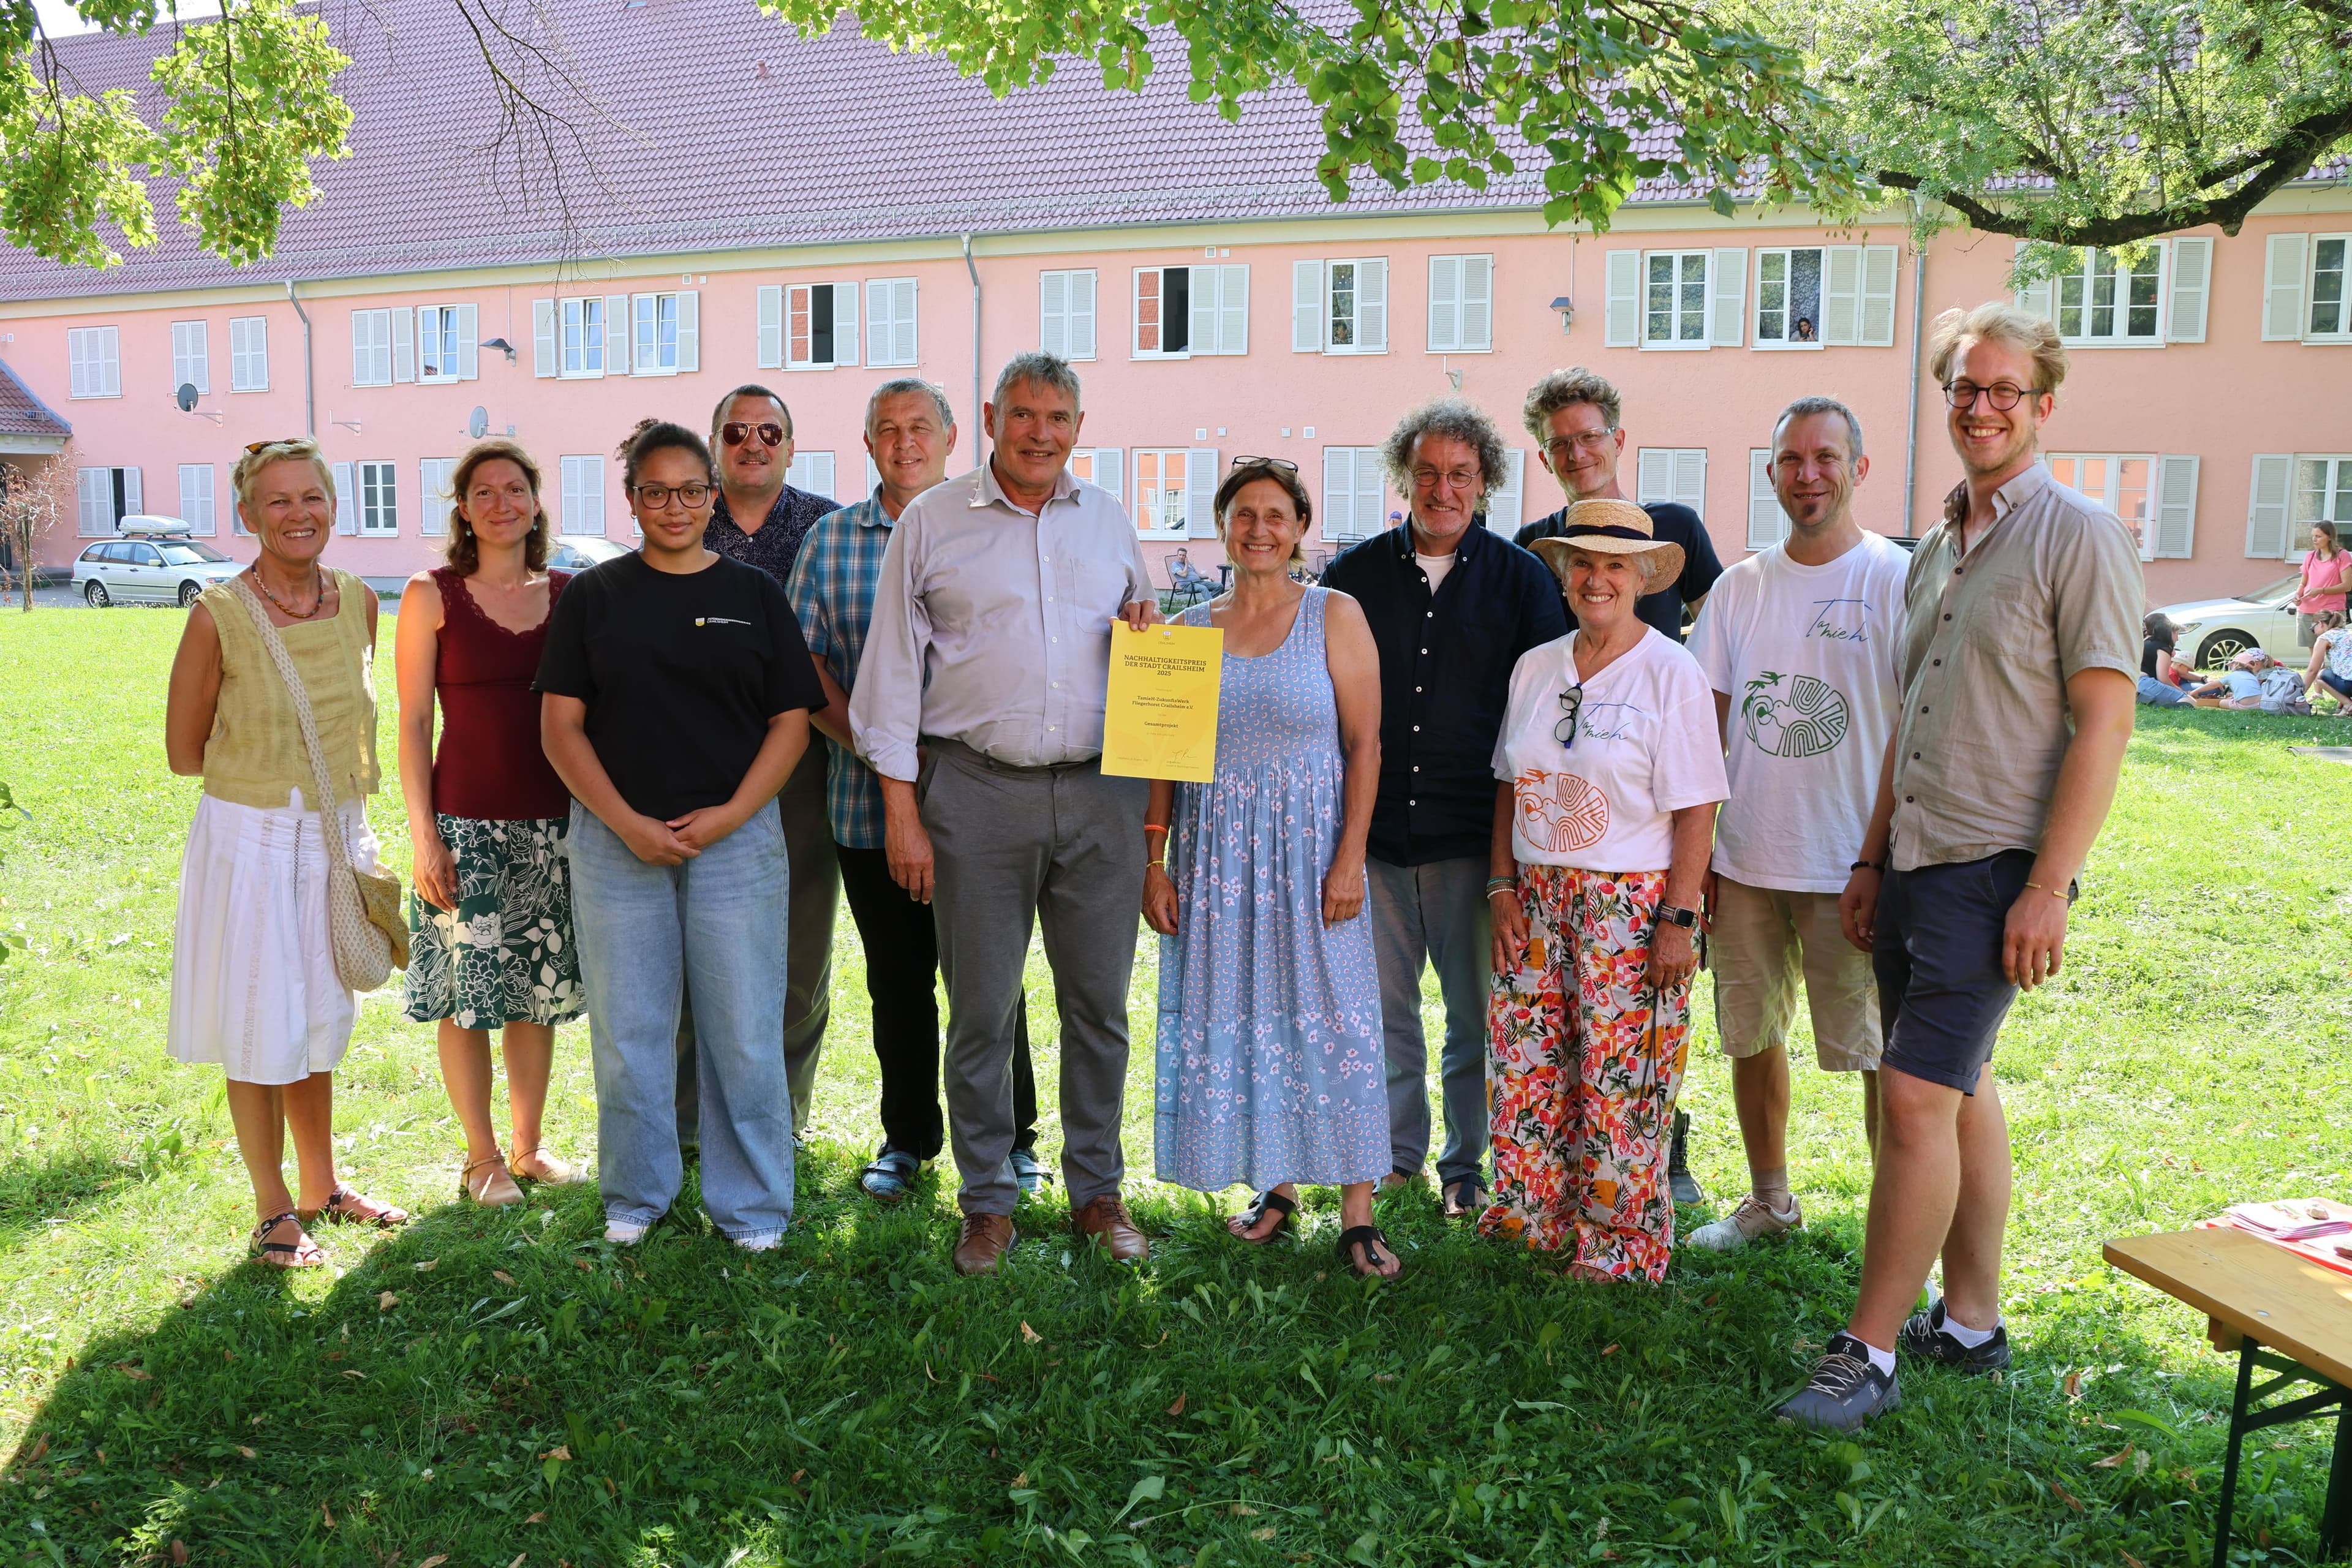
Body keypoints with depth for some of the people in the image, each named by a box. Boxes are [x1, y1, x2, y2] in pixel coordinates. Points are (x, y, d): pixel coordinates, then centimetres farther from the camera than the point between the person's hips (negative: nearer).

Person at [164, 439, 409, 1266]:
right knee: (260, 1032, 4)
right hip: (251, 836, -5)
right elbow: (184, 752, -6)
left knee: (319, 1020, 17)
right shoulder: (219, 616, -15)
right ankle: (274, 1213, 20)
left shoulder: (358, 601, 0)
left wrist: (340, 775, 3)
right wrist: (271, 771, -2)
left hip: (337, 833, 5)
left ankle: (322, 1188, 32)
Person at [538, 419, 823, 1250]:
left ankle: (750, 1206, 16)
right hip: (617, 838, 1)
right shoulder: (593, 596, 7)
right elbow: (561, 725, 3)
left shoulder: (755, 594, 7)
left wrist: (727, 816, -9)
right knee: (627, 1030, 7)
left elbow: (790, 723, 4)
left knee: (744, 1030, 1)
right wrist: (628, 824, -8)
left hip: (736, 835, 0)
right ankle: (636, 1197, 25)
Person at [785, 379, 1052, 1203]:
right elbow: (798, 650, 4)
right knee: (897, 978, 11)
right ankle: (906, 1137, 27)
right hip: (868, 797, 2)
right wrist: (849, 725, -10)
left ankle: (1010, 1138, 20)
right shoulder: (831, 539, 9)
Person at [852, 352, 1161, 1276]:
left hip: (1101, 792, 3)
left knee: (1099, 1002, 8)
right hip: (978, 792, -2)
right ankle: (988, 1201, 19)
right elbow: (893, 670, 3)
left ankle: (1097, 1190, 23)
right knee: (981, 1008, 3)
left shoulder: (1109, 522, 14)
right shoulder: (931, 523, 4)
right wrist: (901, 808, -3)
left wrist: (1149, 630, 0)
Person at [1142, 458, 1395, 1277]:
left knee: (1331, 1017, -1)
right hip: (1215, 854, 3)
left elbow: (1365, 743, -4)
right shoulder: (1190, 628, 8)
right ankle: (1275, 1186, 23)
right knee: (1233, 1017, 7)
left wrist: (1350, 857, -12)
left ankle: (1358, 1214, 7)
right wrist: (1154, 862, 2)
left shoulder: (1334, 616, 0)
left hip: (1310, 848, -3)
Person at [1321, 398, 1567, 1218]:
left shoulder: (1522, 579, 3)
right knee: (1382, 1004, 11)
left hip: (1474, 834, -2)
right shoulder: (1354, 574, 7)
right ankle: (1396, 1150, 28)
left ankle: (1469, 1165, 22)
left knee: (1477, 1011, 6)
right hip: (1374, 828, 2)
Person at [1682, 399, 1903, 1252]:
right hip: (1746, 860, 5)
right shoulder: (1740, 586, 7)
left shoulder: (1900, 579, -5)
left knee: (1880, 1052, 1)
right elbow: (1706, 727, 9)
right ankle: (1769, 1200, 32)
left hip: (1856, 864, -4)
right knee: (1750, 1037, 14)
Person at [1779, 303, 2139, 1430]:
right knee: (1959, 1088, 14)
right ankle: (1972, 1321, 26)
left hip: (1995, 870, -8)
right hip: (1917, 861, 8)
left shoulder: (2079, 536, -8)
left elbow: (2103, 723, -14)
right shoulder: (1935, 550, 15)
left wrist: (2048, 887, -18)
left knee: (1918, 1094, -10)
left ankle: (1870, 1352, 0)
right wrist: (1871, 857, 17)